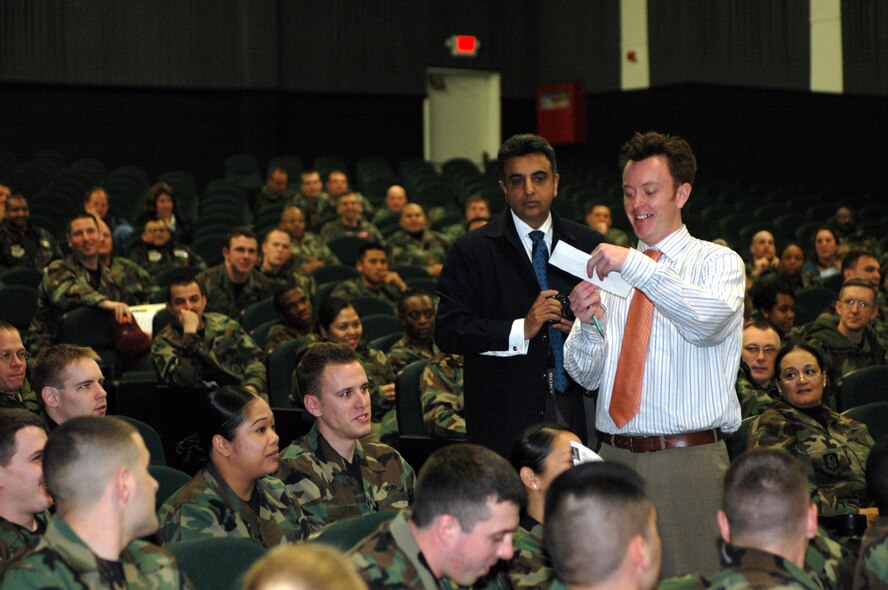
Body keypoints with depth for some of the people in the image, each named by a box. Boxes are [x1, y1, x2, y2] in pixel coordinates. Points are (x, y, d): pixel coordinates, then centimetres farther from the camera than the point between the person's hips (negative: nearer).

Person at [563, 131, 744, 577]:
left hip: (689, 461, -3)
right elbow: (586, 376, 10)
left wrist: (636, 265, -24)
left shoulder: (716, 262, 2)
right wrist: (589, 323, -10)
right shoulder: (610, 271, 13)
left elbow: (711, 319, -22)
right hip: (614, 456, 4)